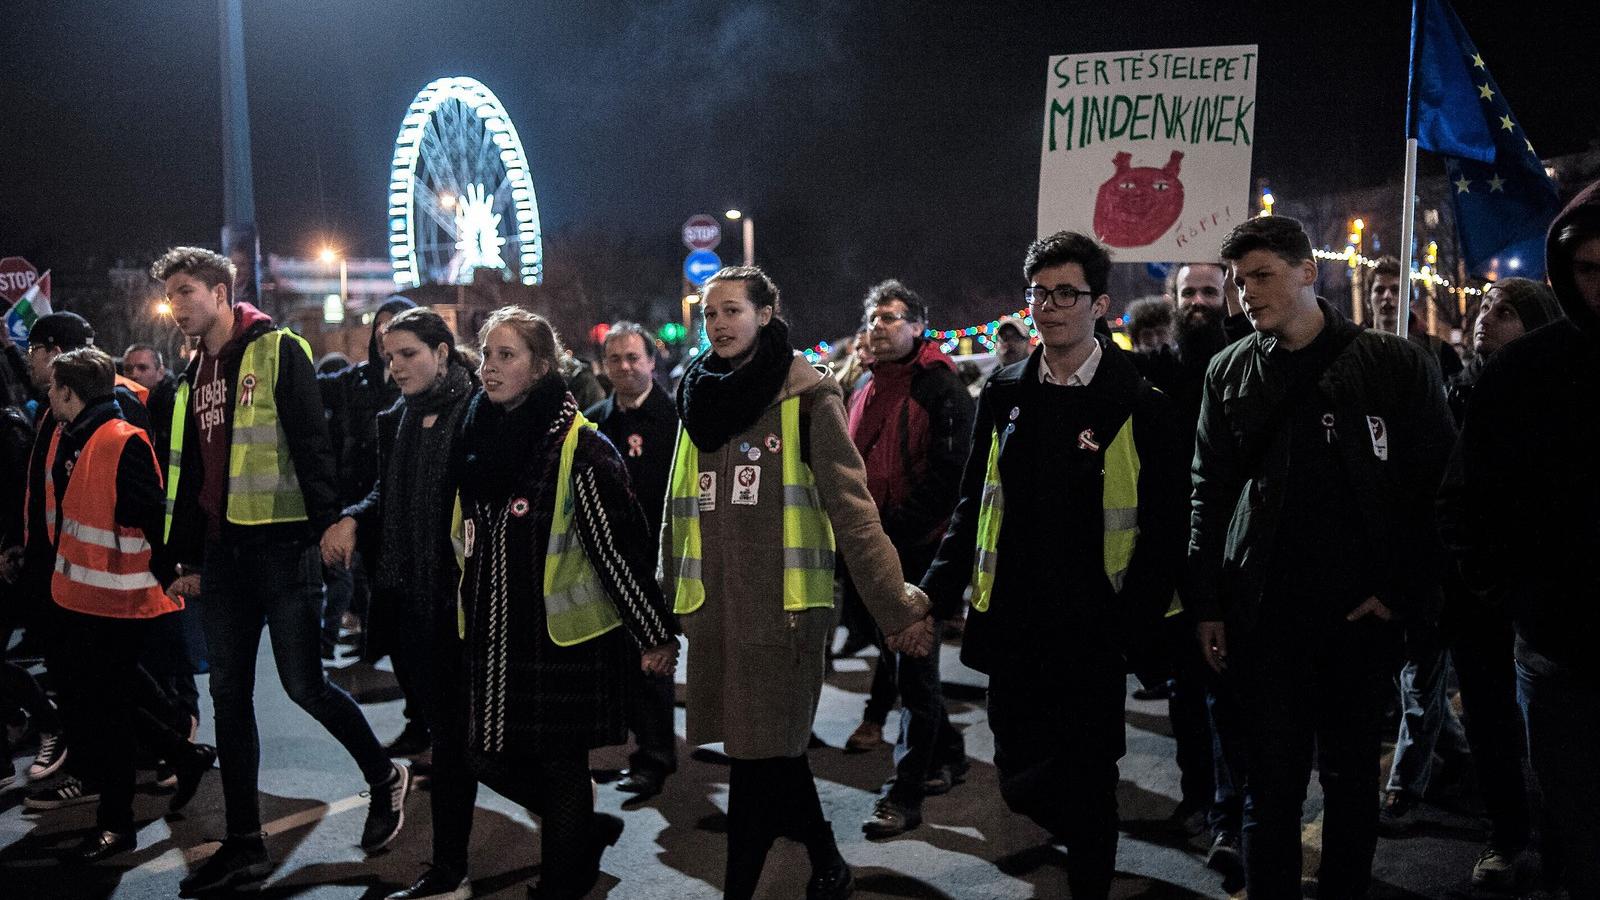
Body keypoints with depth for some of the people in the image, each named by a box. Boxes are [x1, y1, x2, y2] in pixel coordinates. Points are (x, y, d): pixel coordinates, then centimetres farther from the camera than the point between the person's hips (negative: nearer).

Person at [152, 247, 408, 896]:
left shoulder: (279, 351, -6)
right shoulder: (194, 374, 16)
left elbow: (312, 446, -13)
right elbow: (188, 473, 20)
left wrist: (329, 526, -19)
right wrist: (189, 559, 18)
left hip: (283, 544, -7)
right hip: (223, 552, 8)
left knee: (303, 683, -3)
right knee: (229, 694, 9)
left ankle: (384, 776, 21)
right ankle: (244, 846, 18)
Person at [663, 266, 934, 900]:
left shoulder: (806, 395, -5)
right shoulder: (701, 396, 12)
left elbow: (850, 506, -9)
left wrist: (895, 603, -13)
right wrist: (669, 588, 18)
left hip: (781, 602, -5)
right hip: (713, 602, 5)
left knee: (759, 751, -2)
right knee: (773, 747, 13)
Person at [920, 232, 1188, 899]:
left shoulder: (1139, 405, -6)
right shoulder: (1004, 395, 7)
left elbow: (1167, 526, -5)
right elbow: (974, 505, 11)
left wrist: (1131, 620, -12)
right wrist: (937, 589, 3)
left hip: (1092, 636, -4)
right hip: (1012, 628, 4)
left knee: (1087, 787, 6)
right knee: (1020, 783, 14)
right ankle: (1088, 836, 44)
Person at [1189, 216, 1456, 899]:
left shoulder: (1395, 366, -1)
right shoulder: (1231, 372, 5)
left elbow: (1439, 488, -1)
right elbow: (1209, 495, 7)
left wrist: (1406, 593, -6)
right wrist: (1206, 604, 3)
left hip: (1363, 613, -1)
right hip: (1263, 615, 1)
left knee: (1351, 777, 13)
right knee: (1272, 784, 5)